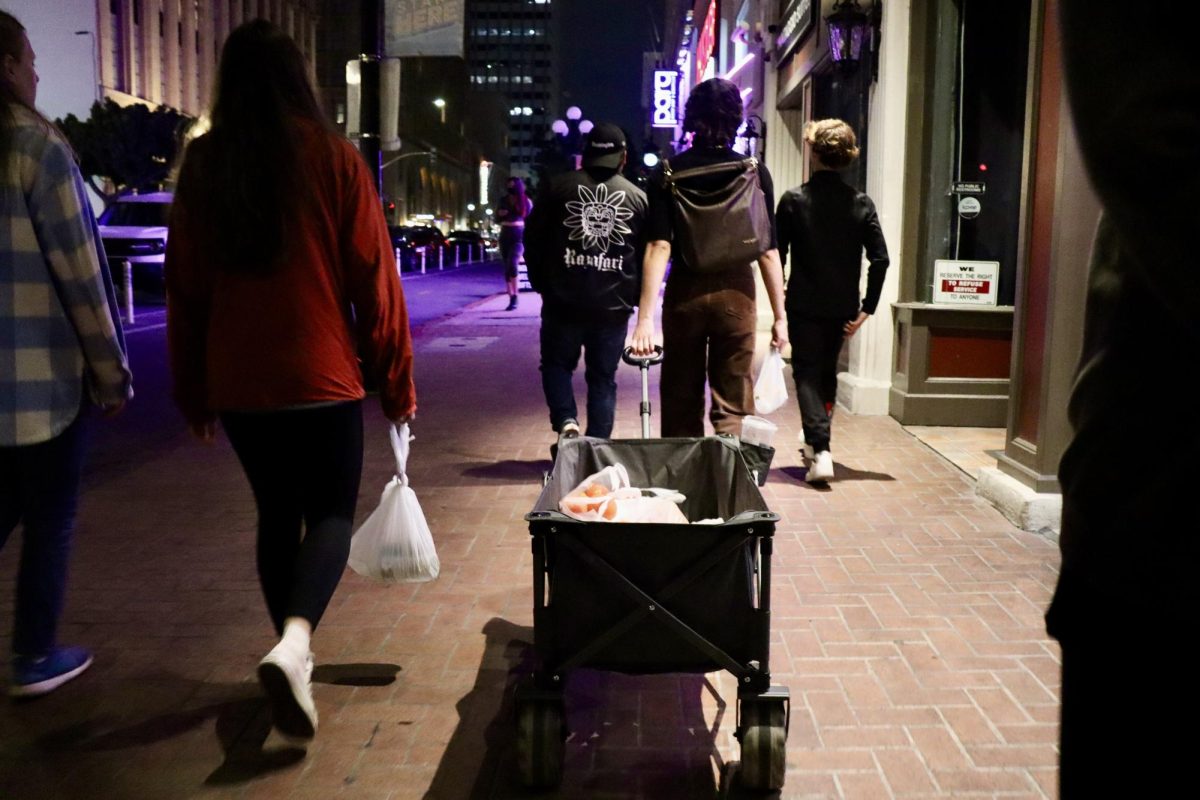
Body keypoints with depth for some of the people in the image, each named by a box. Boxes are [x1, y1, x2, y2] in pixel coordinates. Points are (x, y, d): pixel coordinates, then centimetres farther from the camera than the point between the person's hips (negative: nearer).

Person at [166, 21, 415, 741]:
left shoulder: (203, 165, 2)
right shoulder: (334, 158, -7)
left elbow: (185, 285, 6)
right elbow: (374, 279, -7)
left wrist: (192, 390, 15)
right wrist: (397, 381, 2)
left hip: (237, 382, 3)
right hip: (321, 377, -3)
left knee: (277, 513, 18)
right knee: (331, 513, 7)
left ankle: (295, 652, 28)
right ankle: (294, 640, -16)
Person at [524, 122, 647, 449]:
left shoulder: (559, 186, 1)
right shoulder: (638, 197, 5)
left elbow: (533, 239, 3)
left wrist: (541, 283, 13)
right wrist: (634, 296, 18)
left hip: (563, 300, -1)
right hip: (614, 305, 1)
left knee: (557, 364, 17)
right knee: (603, 377, 11)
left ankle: (566, 421, -5)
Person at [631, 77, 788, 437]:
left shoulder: (669, 172, -3)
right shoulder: (754, 172, -3)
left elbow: (658, 246, -11)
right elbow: (768, 251, -4)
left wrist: (645, 316, -14)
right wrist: (779, 316, 2)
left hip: (685, 290, 1)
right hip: (736, 290, 0)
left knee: (681, 402, 14)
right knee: (733, 407, 4)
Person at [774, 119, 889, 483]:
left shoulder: (794, 200, -8)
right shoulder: (861, 203, -1)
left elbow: (776, 254, -5)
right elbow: (880, 258, -5)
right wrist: (867, 307, 0)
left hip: (804, 304, -3)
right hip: (842, 307, 3)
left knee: (807, 373, 2)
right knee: (828, 371, 21)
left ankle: (820, 450, -16)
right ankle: (816, 440, 36)